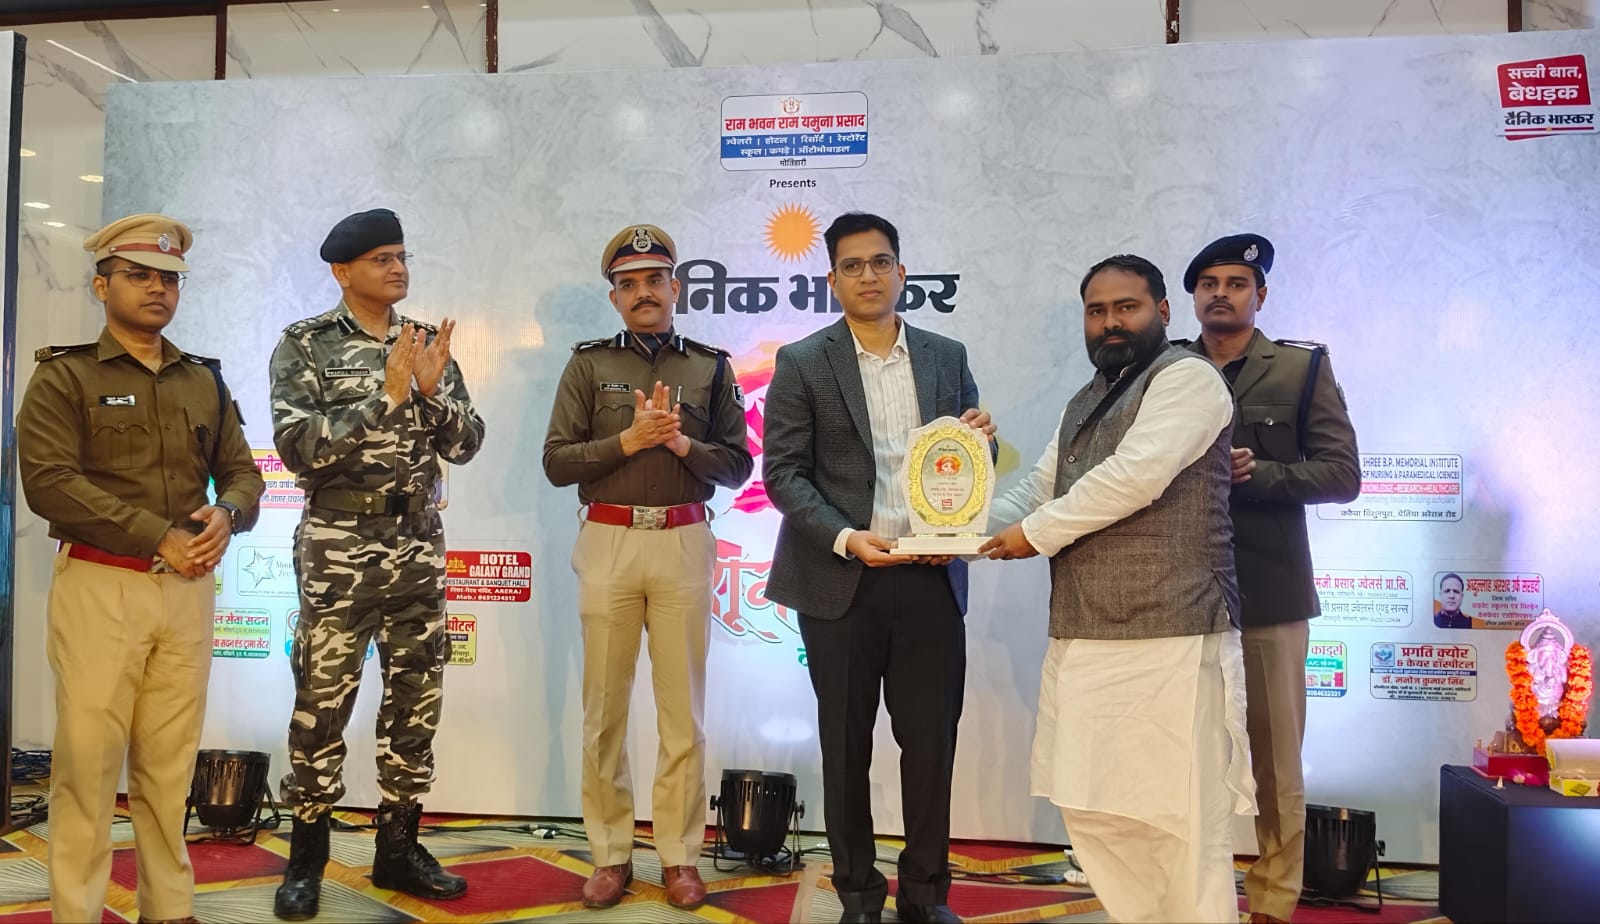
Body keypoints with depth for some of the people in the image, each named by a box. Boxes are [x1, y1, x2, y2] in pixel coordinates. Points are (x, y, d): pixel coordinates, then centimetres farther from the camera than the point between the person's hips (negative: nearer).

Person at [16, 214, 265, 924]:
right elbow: (48, 482, -10)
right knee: (89, 759, -4)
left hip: (190, 590, 4)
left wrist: (226, 514, -9)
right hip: (99, 586, -4)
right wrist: (157, 536, -15)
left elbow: (242, 471, 15)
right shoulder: (64, 376, 2)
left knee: (170, 765, 8)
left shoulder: (206, 381, 16)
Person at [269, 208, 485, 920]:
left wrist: (431, 390, -14)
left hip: (419, 547, 4)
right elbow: (296, 445, -15)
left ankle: (398, 847, 22)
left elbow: (466, 445, 4)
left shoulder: (428, 344, 9)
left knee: (417, 699, 9)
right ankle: (306, 857, 17)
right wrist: (386, 397, -20)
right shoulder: (305, 344, -3)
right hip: (340, 548, -4)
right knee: (322, 703, 2)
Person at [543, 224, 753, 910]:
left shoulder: (710, 367, 8)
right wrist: (628, 440, -12)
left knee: (683, 709, 4)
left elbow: (737, 466, 5)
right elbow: (557, 463, 0)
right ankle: (611, 854, 18)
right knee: (605, 707, 6)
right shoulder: (589, 364, 6)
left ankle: (679, 856, 15)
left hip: (684, 544, 0)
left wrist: (682, 443, -12)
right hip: (608, 542, 0)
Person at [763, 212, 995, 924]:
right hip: (841, 580, -2)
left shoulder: (947, 357, 10)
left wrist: (979, 438, -9)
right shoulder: (802, 364, 0)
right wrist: (846, 538, -18)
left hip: (930, 577, 2)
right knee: (847, 744, 9)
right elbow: (784, 472, -5)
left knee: (931, 738, 6)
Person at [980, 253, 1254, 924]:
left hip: (1168, 641, -8)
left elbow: (1134, 476, -17)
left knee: (1181, 821, -2)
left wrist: (1038, 533, -8)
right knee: (1092, 810, 12)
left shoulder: (1186, 379, -6)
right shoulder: (1085, 403, 22)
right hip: (1082, 640, 8)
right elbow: (1038, 487, 20)